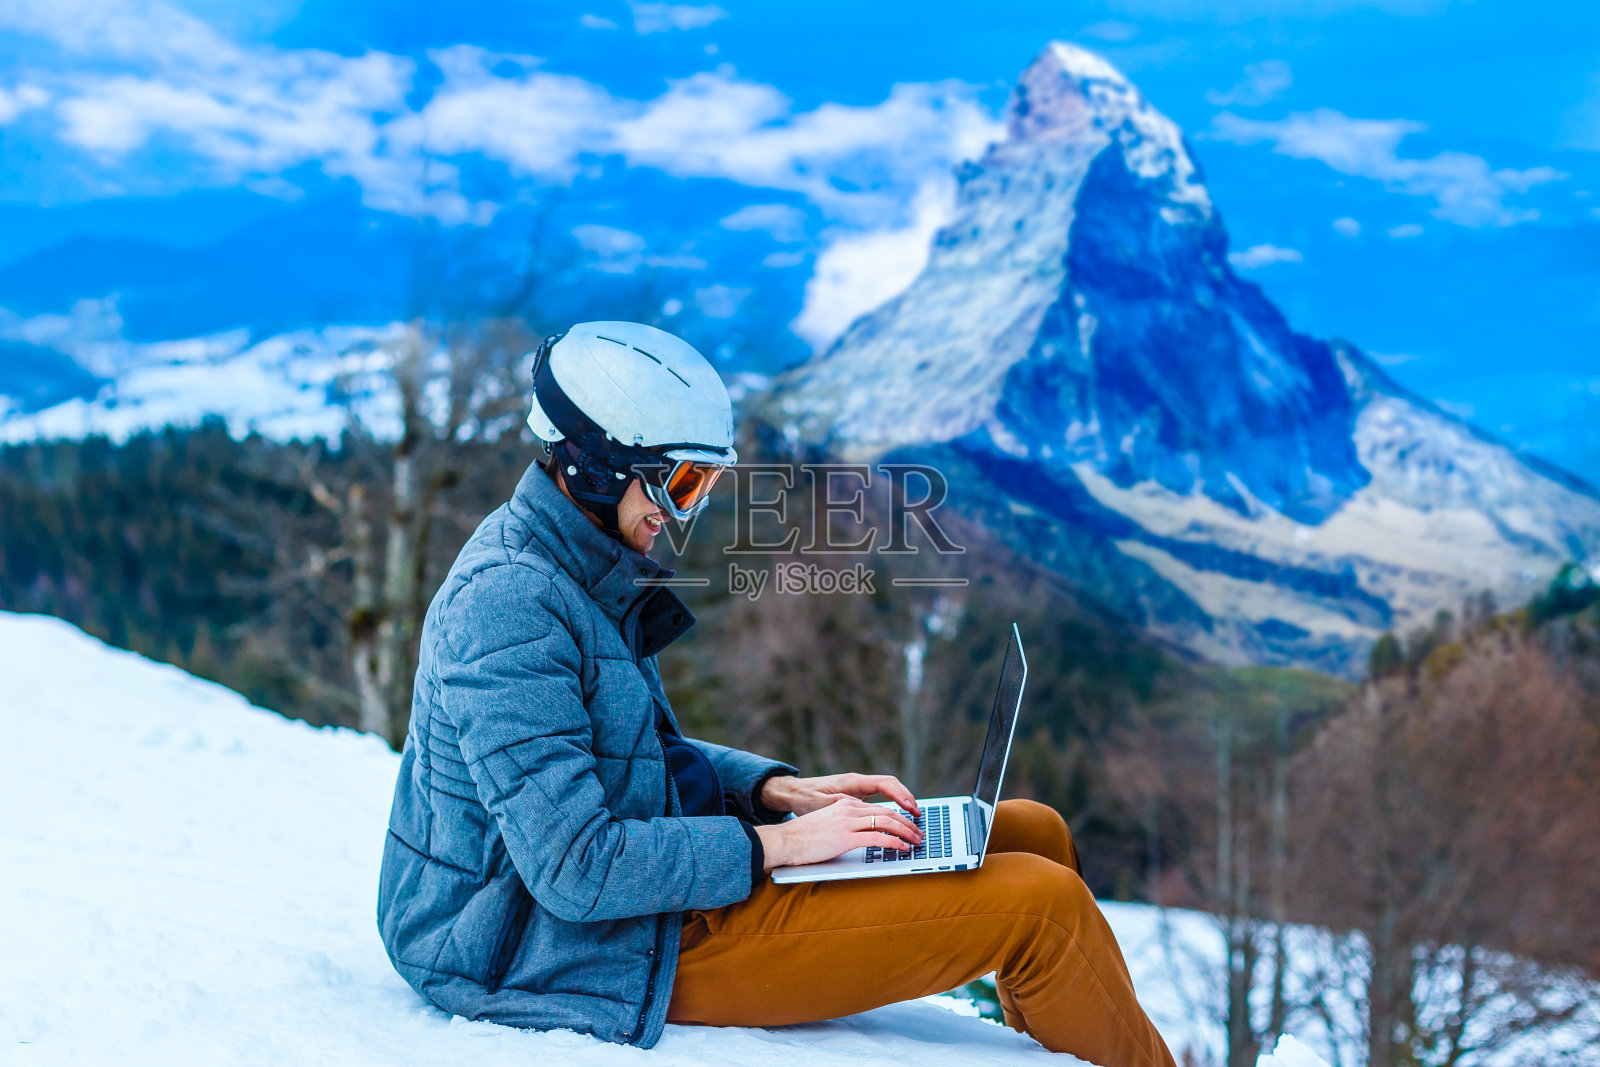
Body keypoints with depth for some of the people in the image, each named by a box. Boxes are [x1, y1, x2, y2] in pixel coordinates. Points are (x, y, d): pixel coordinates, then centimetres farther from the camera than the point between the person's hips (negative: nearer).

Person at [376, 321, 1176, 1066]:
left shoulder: (571, 570, 9)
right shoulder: (509, 607, -22)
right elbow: (578, 868, -27)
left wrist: (779, 790, 4)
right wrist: (776, 844, -20)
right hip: (588, 956, -10)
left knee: (1033, 834, 7)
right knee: (1042, 905, -14)